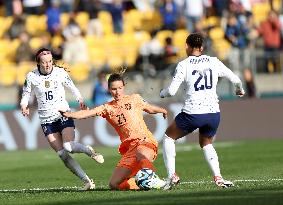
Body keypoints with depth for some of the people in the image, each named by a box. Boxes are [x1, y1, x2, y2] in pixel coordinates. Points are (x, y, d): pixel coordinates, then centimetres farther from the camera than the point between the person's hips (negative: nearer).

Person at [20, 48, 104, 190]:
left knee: (69, 146, -22)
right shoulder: (31, 77, -4)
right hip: (46, 119, 1)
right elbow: (25, 94, 9)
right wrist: (24, 106, -12)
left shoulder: (60, 72, -4)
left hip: (64, 114, -1)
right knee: (62, 154, -7)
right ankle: (86, 180, -1)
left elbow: (72, 87, 9)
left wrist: (80, 100, -8)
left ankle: (89, 150, 12)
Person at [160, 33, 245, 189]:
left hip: (192, 114, -4)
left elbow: (171, 91, -9)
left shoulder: (184, 65, -3)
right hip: (213, 113, 4)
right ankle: (218, 177, 7)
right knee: (206, 144, 28)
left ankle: (172, 175, 8)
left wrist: (162, 93, 14)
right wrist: (239, 90, 35)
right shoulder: (214, 62, 6)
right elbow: (235, 79, 13)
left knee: (169, 137, 20)